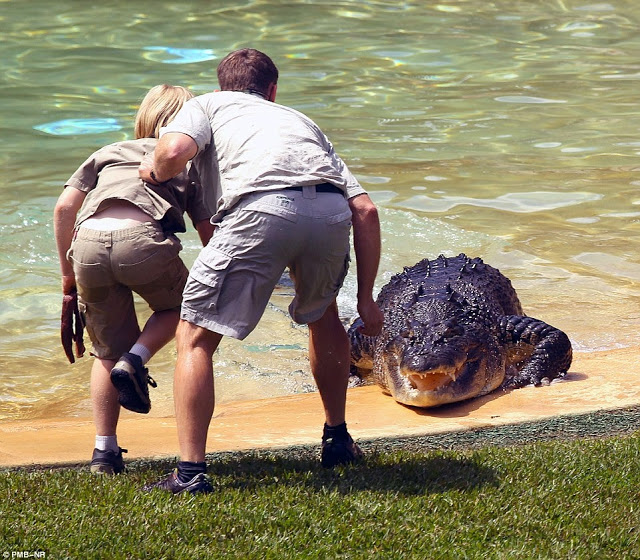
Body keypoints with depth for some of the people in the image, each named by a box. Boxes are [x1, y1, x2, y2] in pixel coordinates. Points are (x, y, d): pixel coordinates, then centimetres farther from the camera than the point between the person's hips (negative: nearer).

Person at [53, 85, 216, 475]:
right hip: (143, 239, -3)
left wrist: (67, 272, 28)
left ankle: (105, 450, 17)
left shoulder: (110, 152, 32)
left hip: (87, 243, 3)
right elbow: (209, 233, 20)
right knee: (178, 306, 29)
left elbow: (64, 207, 21)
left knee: (107, 352, 21)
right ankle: (135, 360, 3)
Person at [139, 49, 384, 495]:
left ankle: (191, 472, 0)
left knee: (195, 337, 9)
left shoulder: (207, 105, 30)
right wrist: (366, 298, 29)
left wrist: (155, 170, 27)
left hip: (264, 209, -4)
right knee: (323, 315, 34)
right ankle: (337, 440, 41)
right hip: (331, 213, 4)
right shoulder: (301, 120, 39)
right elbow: (365, 210, 26)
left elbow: (176, 150, 3)